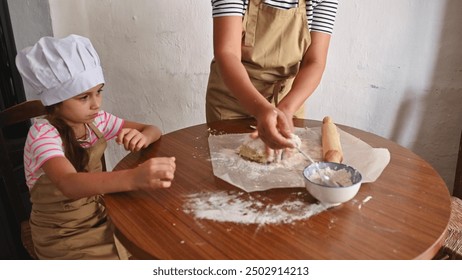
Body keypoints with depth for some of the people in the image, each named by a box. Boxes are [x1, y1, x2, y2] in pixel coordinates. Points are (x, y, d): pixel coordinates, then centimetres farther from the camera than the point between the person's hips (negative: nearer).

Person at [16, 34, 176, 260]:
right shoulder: (43, 133, -24)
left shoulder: (95, 120, -6)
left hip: (101, 218, 6)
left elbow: (153, 130, 1)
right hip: (63, 238, -5)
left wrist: (142, 138, -24)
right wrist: (133, 178, -60)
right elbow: (69, 184, -42)